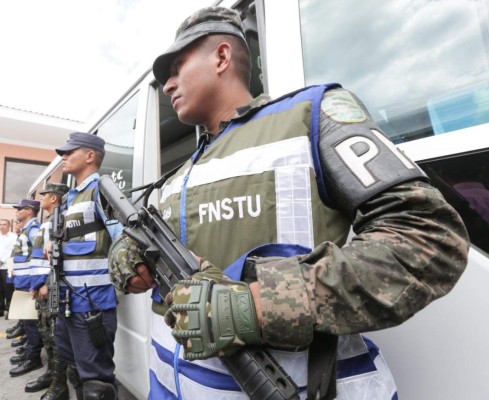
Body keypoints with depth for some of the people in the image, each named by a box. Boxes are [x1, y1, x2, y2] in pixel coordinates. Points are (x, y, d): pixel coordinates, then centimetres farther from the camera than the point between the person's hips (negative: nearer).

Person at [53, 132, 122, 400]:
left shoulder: (102, 189, -13)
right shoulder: (71, 197, 17)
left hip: (92, 300, -10)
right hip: (67, 300, 10)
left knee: (95, 378, 2)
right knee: (75, 368, 25)